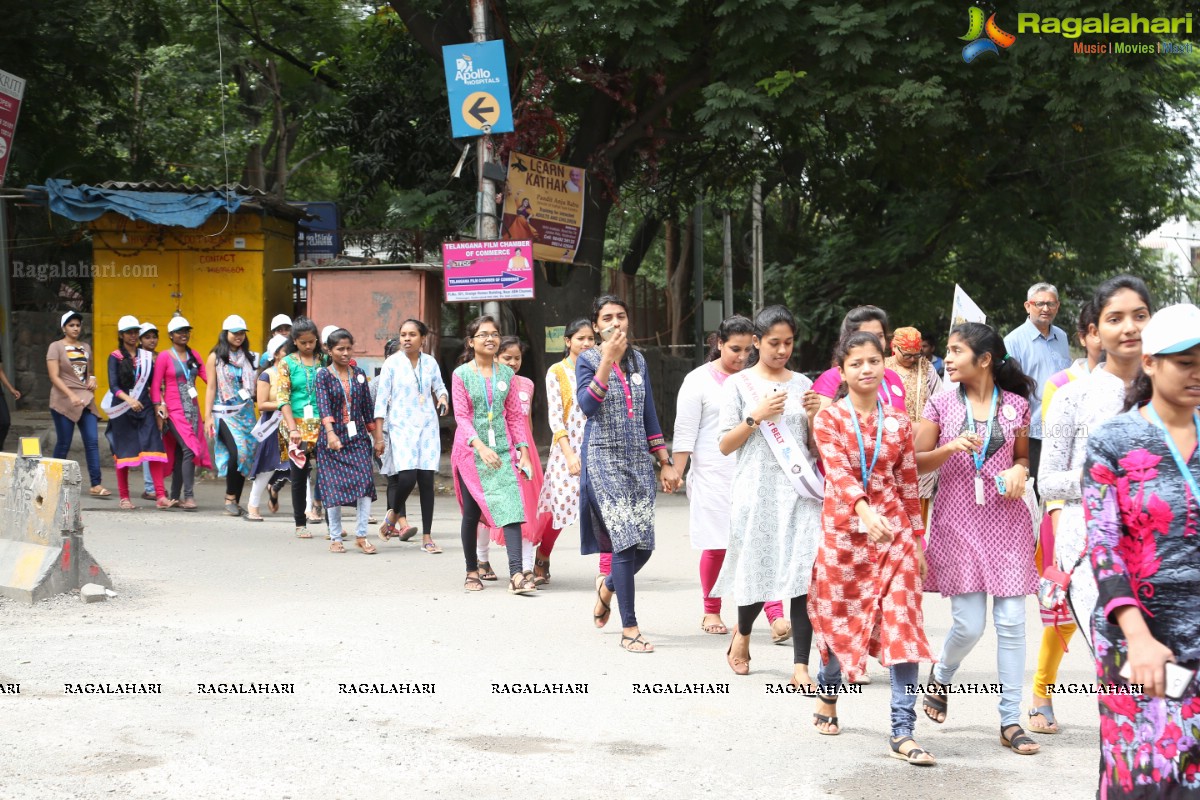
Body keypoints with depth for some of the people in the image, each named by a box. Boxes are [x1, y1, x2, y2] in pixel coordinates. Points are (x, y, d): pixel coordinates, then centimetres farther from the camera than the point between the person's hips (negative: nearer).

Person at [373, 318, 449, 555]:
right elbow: (381, 398, -2)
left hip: (427, 426, 3)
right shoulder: (392, 363, -1)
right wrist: (379, 433, -6)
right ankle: (394, 515, 13)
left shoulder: (430, 362, 8)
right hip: (401, 426, -3)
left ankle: (427, 537, 4)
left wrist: (443, 398, -4)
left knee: (426, 479, -1)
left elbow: (439, 386, 21)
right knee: (407, 477, -18)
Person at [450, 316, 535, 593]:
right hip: (470, 450, -2)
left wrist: (523, 450, 4)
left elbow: (514, 415, 12)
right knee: (472, 512, 5)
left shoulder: (506, 374, 8)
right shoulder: (461, 374, -2)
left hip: (502, 449, 2)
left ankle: (516, 575, -20)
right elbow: (461, 416, -9)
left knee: (511, 506, -13)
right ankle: (472, 572, 21)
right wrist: (481, 446, -23)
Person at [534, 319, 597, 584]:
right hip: (567, 448, -3)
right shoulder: (557, 372, 0)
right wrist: (569, 455, -16)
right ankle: (542, 559, 25)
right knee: (560, 509, 0)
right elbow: (555, 417, -7)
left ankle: (607, 570, -5)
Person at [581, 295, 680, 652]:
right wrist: (607, 360, -25)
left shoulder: (638, 360, 12)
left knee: (643, 545, 1)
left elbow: (649, 416, 15)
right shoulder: (588, 360, -3)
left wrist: (666, 463, 12)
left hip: (638, 461, 5)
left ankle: (608, 586, 33)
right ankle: (629, 629, -4)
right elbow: (587, 406, -20)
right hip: (604, 460, -5)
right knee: (627, 542, -13)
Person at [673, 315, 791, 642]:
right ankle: (711, 612, 23)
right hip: (713, 476, -3)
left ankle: (776, 616, -17)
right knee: (716, 547, 4)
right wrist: (676, 473, -10)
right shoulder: (699, 380, -1)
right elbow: (685, 433, -5)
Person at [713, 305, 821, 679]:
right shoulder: (740, 384, 3)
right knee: (758, 572, 3)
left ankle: (801, 666, -5)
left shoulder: (802, 384, 11)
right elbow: (724, 445, 0)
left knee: (804, 576, -8)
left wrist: (814, 416, -4)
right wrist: (756, 417, -13)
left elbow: (815, 449, 14)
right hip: (757, 491, -2)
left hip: (799, 491, 2)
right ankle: (742, 633, 35)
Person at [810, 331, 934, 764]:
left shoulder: (898, 423, 7)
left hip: (894, 530, 2)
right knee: (841, 619, 9)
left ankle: (903, 733, -8)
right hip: (844, 529, -2)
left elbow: (909, 485, 11)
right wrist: (865, 510, -34)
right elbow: (838, 470, -17)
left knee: (903, 626, -7)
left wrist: (918, 541, 10)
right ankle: (828, 690, 40)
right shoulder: (829, 419, -1)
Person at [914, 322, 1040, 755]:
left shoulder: (1016, 405, 4)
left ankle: (1011, 720, 6)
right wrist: (951, 447, -16)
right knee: (969, 624, -4)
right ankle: (941, 676, 29)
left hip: (1007, 520, 1)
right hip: (958, 520, -1)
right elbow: (917, 462, 2)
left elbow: (1024, 457, 16)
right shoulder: (941, 404, 2)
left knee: (1011, 620, -3)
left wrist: (1019, 471, -7)